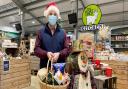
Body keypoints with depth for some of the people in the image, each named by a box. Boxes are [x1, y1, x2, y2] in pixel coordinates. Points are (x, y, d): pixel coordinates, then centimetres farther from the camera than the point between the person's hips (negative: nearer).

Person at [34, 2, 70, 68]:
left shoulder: (62, 32, 11)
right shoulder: (41, 32, 8)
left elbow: (67, 49, 5)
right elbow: (36, 49, 4)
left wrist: (59, 54, -16)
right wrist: (46, 53, -16)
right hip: (45, 66, -1)